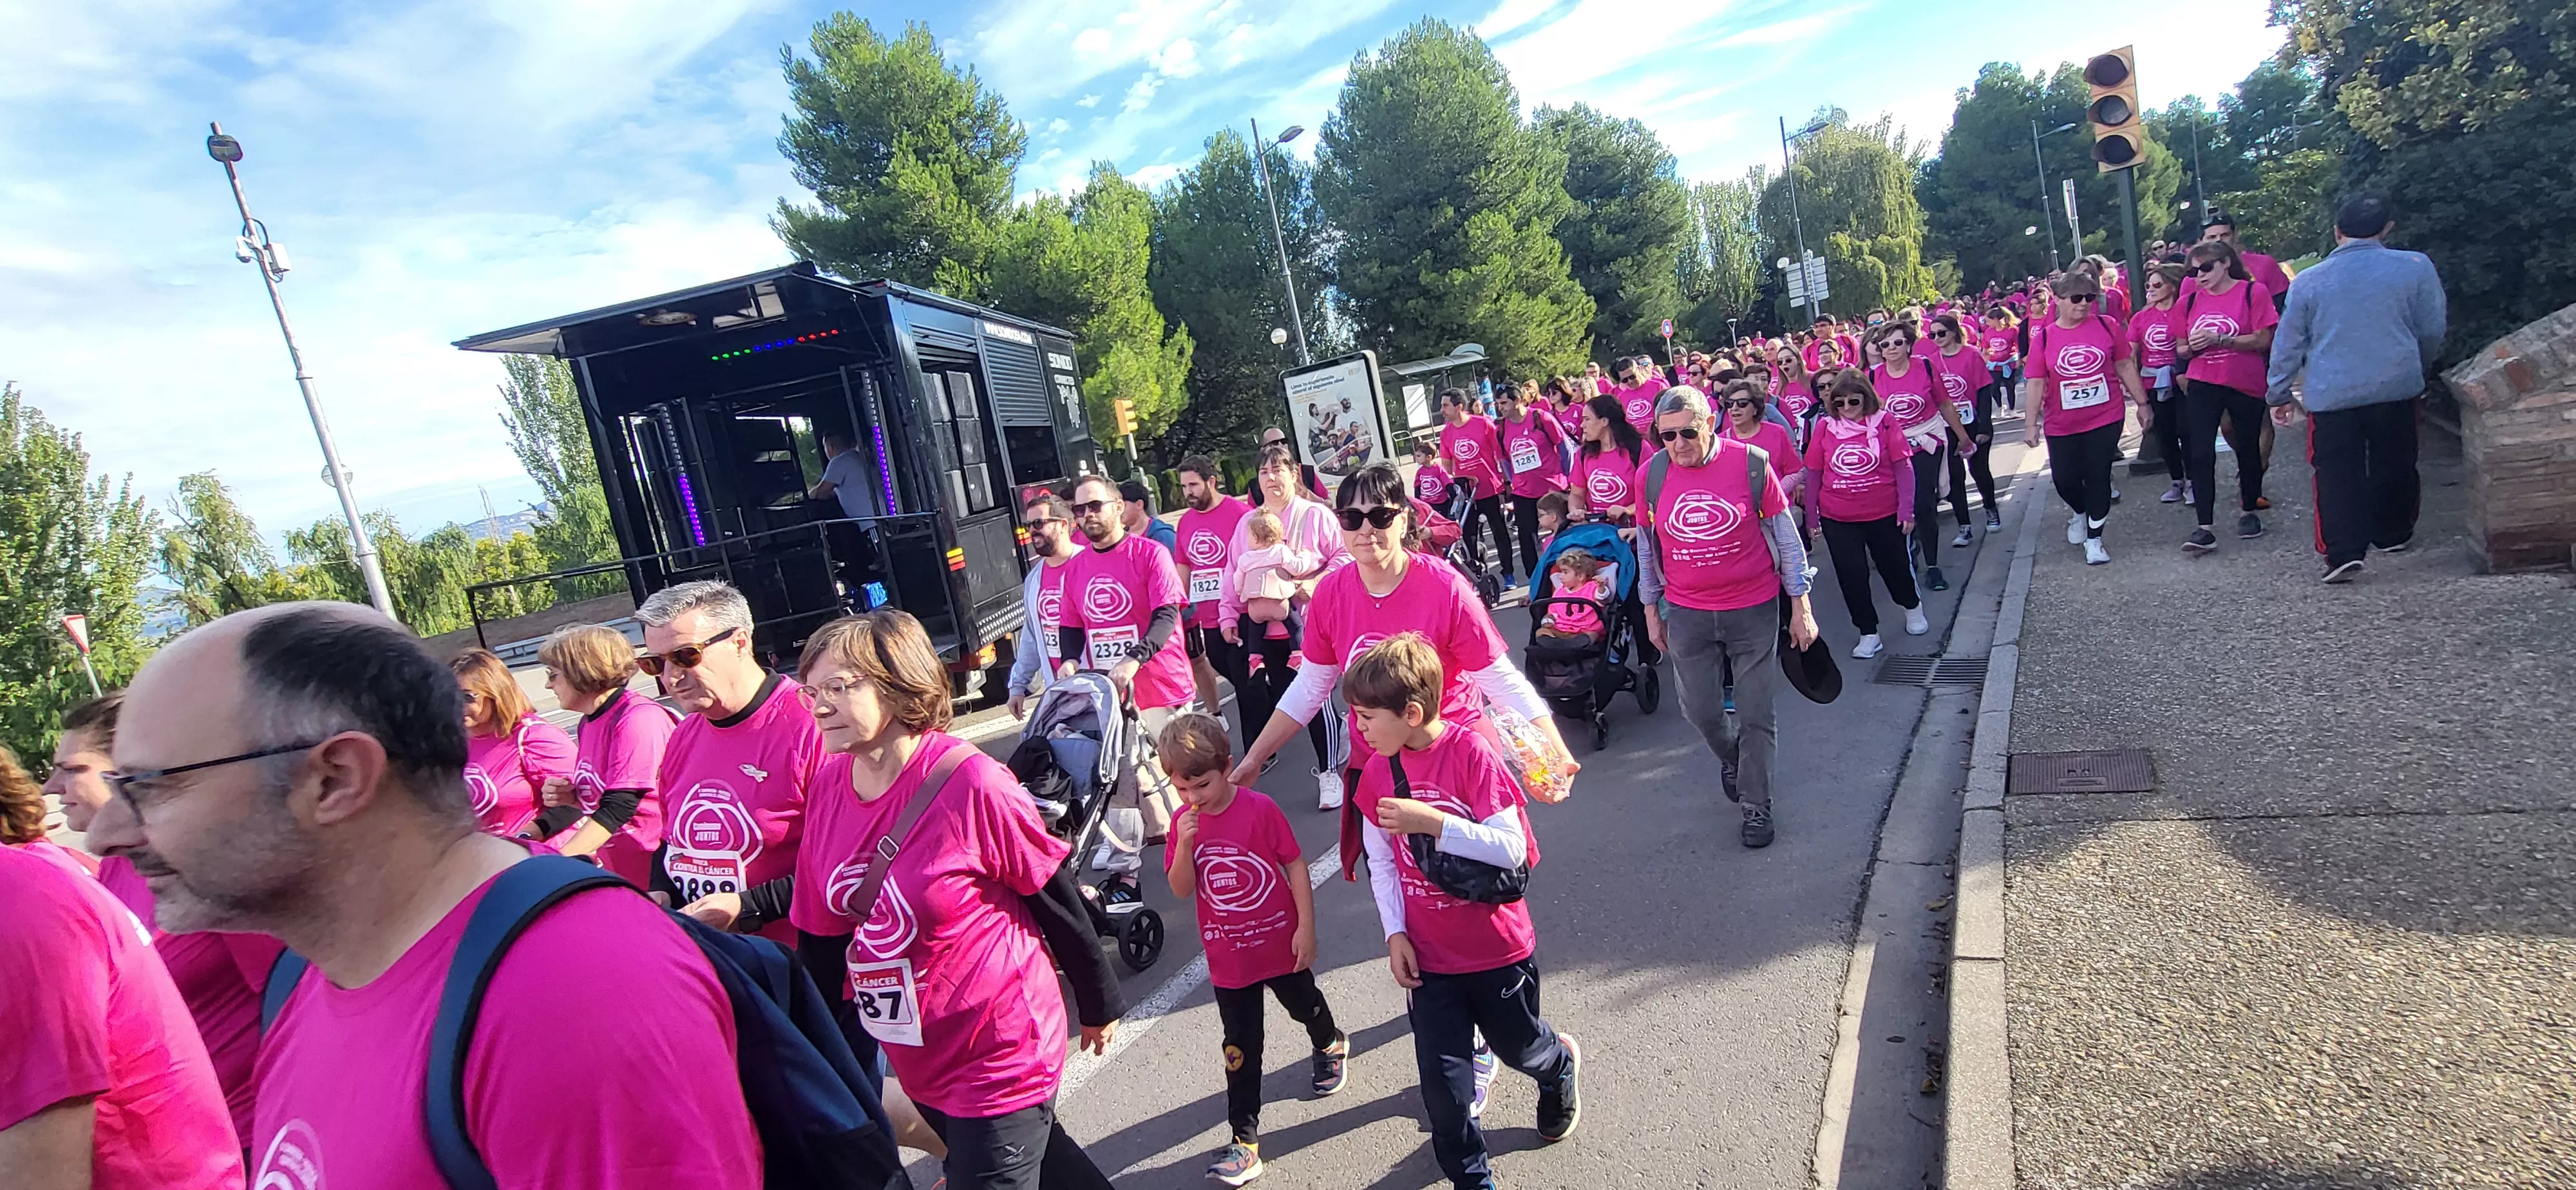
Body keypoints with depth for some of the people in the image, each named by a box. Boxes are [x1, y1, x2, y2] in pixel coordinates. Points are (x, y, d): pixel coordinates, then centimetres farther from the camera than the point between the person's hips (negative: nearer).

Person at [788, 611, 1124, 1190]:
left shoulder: (971, 783, -23)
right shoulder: (827, 784, -6)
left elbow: (1057, 898, -12)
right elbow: (821, 928, 4)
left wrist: (1099, 1003, -2)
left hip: (1000, 1055, -7)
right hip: (915, 1061, 7)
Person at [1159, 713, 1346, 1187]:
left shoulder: (1260, 808, -20)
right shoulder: (1184, 822, -8)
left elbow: (1295, 865, -13)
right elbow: (1181, 890, -8)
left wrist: (1305, 928, -13)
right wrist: (1184, 845, -26)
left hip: (1281, 942, -2)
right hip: (1228, 957, 2)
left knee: (1304, 1005, 25)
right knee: (1240, 1048, 6)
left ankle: (1331, 1045, 57)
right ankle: (1245, 1139, 15)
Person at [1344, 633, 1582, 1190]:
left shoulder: (1471, 752, -21)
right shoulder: (1378, 770, -6)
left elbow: (1512, 849, -24)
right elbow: (1380, 861, 3)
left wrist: (1432, 821, -32)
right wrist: (1395, 933, -4)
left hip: (1498, 947, -3)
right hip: (1428, 955, 3)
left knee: (1515, 1044, 21)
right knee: (1443, 1077, 6)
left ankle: (1561, 1066, 56)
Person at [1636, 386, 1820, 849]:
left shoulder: (1751, 464, -12)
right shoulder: (1651, 475, -5)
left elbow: (1786, 536, -4)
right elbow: (1647, 547, 7)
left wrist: (1800, 606, -2)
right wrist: (1652, 611, 10)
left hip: (1754, 609, -2)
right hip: (1687, 614, 2)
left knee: (1756, 714, 5)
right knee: (1700, 710, 9)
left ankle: (1757, 805, 24)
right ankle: (1730, 757, 43)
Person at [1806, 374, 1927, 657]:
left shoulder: (1884, 422, -7)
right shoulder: (1824, 427, -3)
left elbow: (1903, 467, -6)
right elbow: (1814, 474, 2)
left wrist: (1907, 509, -10)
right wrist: (1811, 516, 3)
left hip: (1884, 514, -1)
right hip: (1838, 519, 1)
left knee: (1894, 566, 17)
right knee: (1851, 575, 4)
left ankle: (1913, 608, 46)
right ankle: (1869, 634, 18)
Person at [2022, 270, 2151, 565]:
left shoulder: (2107, 325, -1)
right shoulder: (2044, 337, -3)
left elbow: (2126, 365, 5)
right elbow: (2036, 383, -3)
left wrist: (2142, 402, 7)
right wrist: (2032, 423, -6)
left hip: (2105, 419, 0)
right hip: (2062, 426, 0)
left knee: (2098, 477, 2)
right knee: (2065, 478, 4)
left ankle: (2093, 539, 14)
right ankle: (2081, 513, 38)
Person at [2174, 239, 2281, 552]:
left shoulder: (2253, 292, -4)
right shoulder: (2190, 301, 6)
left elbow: (2263, 340, -11)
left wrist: (2218, 339, -21)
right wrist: (2191, 347, -11)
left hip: (2246, 385, -2)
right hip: (2202, 386, 2)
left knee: (2248, 449, 12)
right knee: (2200, 454, -10)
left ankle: (2249, 511, 33)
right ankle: (2205, 529, -11)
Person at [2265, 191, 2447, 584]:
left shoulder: (2308, 281, 0)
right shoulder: (2416, 267, 0)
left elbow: (2288, 344, 4)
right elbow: (2432, 331, 7)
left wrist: (2279, 394, 14)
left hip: (2331, 394, -1)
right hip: (2396, 389, 1)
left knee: (2337, 474, 0)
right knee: (2394, 466, 18)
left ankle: (2343, 552, -10)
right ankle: (2393, 534, 32)